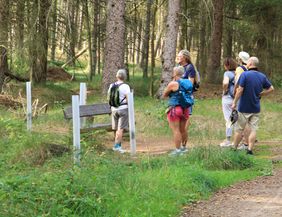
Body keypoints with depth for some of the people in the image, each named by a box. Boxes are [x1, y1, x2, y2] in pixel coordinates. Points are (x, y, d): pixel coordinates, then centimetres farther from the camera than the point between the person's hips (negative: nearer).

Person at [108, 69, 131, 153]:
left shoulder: (112, 86, 4)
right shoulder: (125, 86, -12)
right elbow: (128, 99, -16)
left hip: (114, 109, 5)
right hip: (123, 109, -5)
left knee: (116, 128, 14)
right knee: (121, 128, -3)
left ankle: (118, 144, 22)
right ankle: (116, 145, -7)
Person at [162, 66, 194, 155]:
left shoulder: (173, 84, -12)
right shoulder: (188, 83, 8)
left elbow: (164, 95, 0)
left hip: (175, 109, -8)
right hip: (185, 109, 8)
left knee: (176, 130, -5)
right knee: (183, 129, 19)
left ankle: (178, 150, -6)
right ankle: (183, 147, 31)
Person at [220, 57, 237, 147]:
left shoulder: (227, 73, -13)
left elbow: (225, 83, -30)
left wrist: (224, 91, -13)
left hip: (228, 98, -6)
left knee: (228, 120, -2)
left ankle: (228, 140, 2)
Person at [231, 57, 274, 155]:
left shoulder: (245, 75, -15)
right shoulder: (262, 76, 2)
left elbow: (240, 90, -17)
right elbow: (271, 88, 10)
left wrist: (234, 102, -9)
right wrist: (260, 95, 11)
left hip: (244, 108, -4)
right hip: (256, 108, 4)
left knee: (239, 129, 8)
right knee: (253, 129, 6)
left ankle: (234, 149, 16)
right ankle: (250, 150, 2)